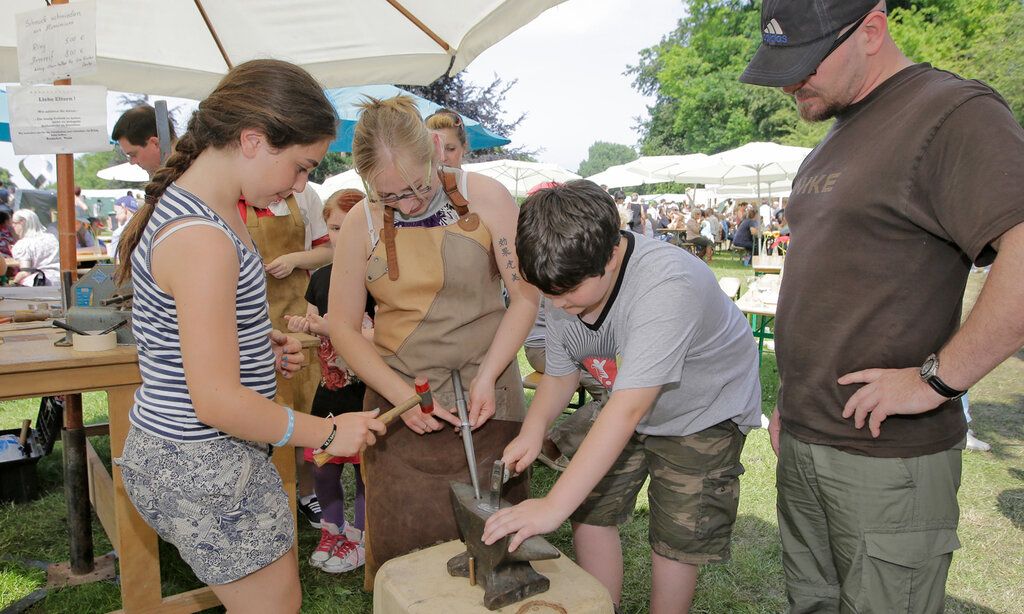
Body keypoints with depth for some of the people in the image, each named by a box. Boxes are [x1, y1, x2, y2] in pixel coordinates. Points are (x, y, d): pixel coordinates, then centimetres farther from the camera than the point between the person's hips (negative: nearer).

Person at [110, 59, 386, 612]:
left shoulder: (189, 205, 5)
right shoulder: (202, 239, -27)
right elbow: (218, 402, -27)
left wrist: (260, 345, 5)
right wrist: (328, 433, -16)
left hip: (186, 449, 10)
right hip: (200, 464, -10)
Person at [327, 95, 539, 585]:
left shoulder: (486, 199, -5)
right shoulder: (361, 224, -2)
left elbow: (525, 295, -3)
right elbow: (344, 327, 1)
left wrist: (487, 377, -13)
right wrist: (402, 395, -11)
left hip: (485, 398, -1)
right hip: (398, 400, 1)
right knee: (402, 543, 8)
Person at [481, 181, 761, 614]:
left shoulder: (667, 286, -39)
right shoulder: (566, 286, -17)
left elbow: (628, 407, -43)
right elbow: (561, 373, -5)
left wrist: (553, 506, -46)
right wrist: (533, 429, -26)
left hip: (704, 412, -5)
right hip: (627, 410, 6)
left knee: (675, 539, -3)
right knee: (591, 515, 2)